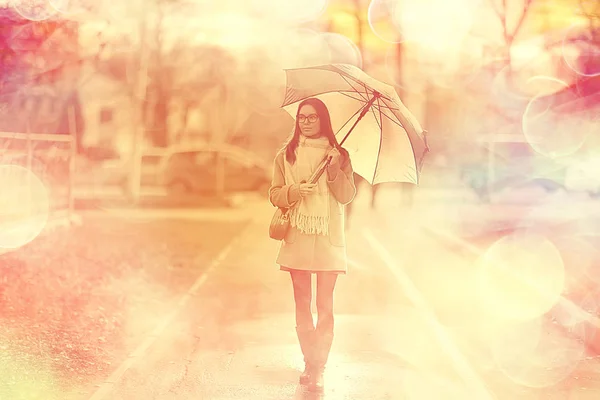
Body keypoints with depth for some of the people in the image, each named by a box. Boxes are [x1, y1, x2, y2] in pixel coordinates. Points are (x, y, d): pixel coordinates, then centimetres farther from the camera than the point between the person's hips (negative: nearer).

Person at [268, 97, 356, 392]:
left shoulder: (338, 155, 5)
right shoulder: (286, 155, 7)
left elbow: (348, 196, -2)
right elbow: (274, 195, 5)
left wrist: (334, 170, -16)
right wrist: (294, 191, -14)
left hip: (328, 238, -1)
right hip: (297, 237, 1)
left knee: (325, 305, -1)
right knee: (302, 304, 7)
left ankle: (318, 368, 3)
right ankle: (309, 362, 17)